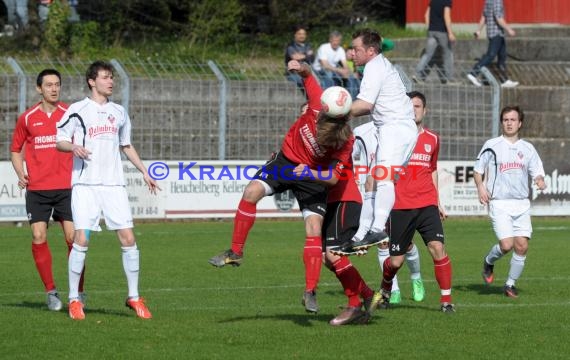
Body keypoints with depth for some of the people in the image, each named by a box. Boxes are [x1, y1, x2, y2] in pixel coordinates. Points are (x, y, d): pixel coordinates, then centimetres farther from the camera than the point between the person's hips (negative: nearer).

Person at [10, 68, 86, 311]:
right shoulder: (28, 118, 7)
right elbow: (16, 149, 17)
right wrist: (21, 174, 1)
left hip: (66, 188, -1)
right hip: (37, 189, 1)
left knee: (73, 237, -6)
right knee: (39, 238, -7)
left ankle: (78, 292, 4)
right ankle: (51, 291, 5)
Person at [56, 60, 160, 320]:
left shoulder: (119, 112, 14)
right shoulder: (78, 110, -1)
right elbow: (59, 141, 1)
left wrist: (144, 172, 23)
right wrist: (74, 147, -20)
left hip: (114, 184, 4)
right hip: (85, 184, -4)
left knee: (128, 239, -3)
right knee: (81, 239, -11)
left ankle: (134, 297, 8)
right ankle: (74, 299, 0)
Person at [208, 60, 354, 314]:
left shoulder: (345, 143, -29)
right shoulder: (319, 106, -27)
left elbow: (334, 177, -27)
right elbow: (308, 76, -12)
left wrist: (310, 173, -43)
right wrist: (302, 69, -33)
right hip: (287, 160, 2)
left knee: (314, 228, -12)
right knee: (251, 192, -19)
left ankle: (310, 292, -5)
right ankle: (235, 252, -7)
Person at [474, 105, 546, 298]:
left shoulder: (527, 148, 11)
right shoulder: (492, 145, 2)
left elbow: (537, 172, 12)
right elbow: (478, 170, 7)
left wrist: (540, 180, -12)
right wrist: (480, 186, -11)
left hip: (522, 204, 3)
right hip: (499, 203, -3)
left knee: (522, 246, -5)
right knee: (506, 244, -16)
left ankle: (510, 284, 12)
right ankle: (489, 262, 17)